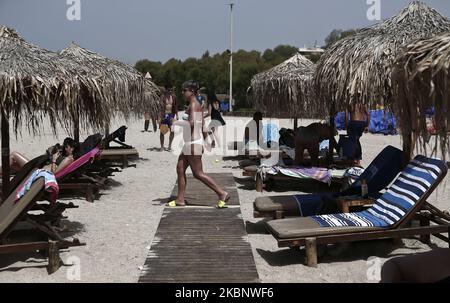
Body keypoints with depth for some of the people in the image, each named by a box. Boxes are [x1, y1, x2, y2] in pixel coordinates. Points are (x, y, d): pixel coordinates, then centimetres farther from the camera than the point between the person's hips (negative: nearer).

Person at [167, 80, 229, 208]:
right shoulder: (197, 104, 13)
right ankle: (180, 199, 17)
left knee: (198, 173, -4)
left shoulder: (193, 105, -16)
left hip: (193, 143, -10)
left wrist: (177, 122, -13)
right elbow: (202, 123, 17)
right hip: (190, 143, 10)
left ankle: (222, 193, 0)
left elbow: (191, 123, -26)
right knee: (180, 169, 12)